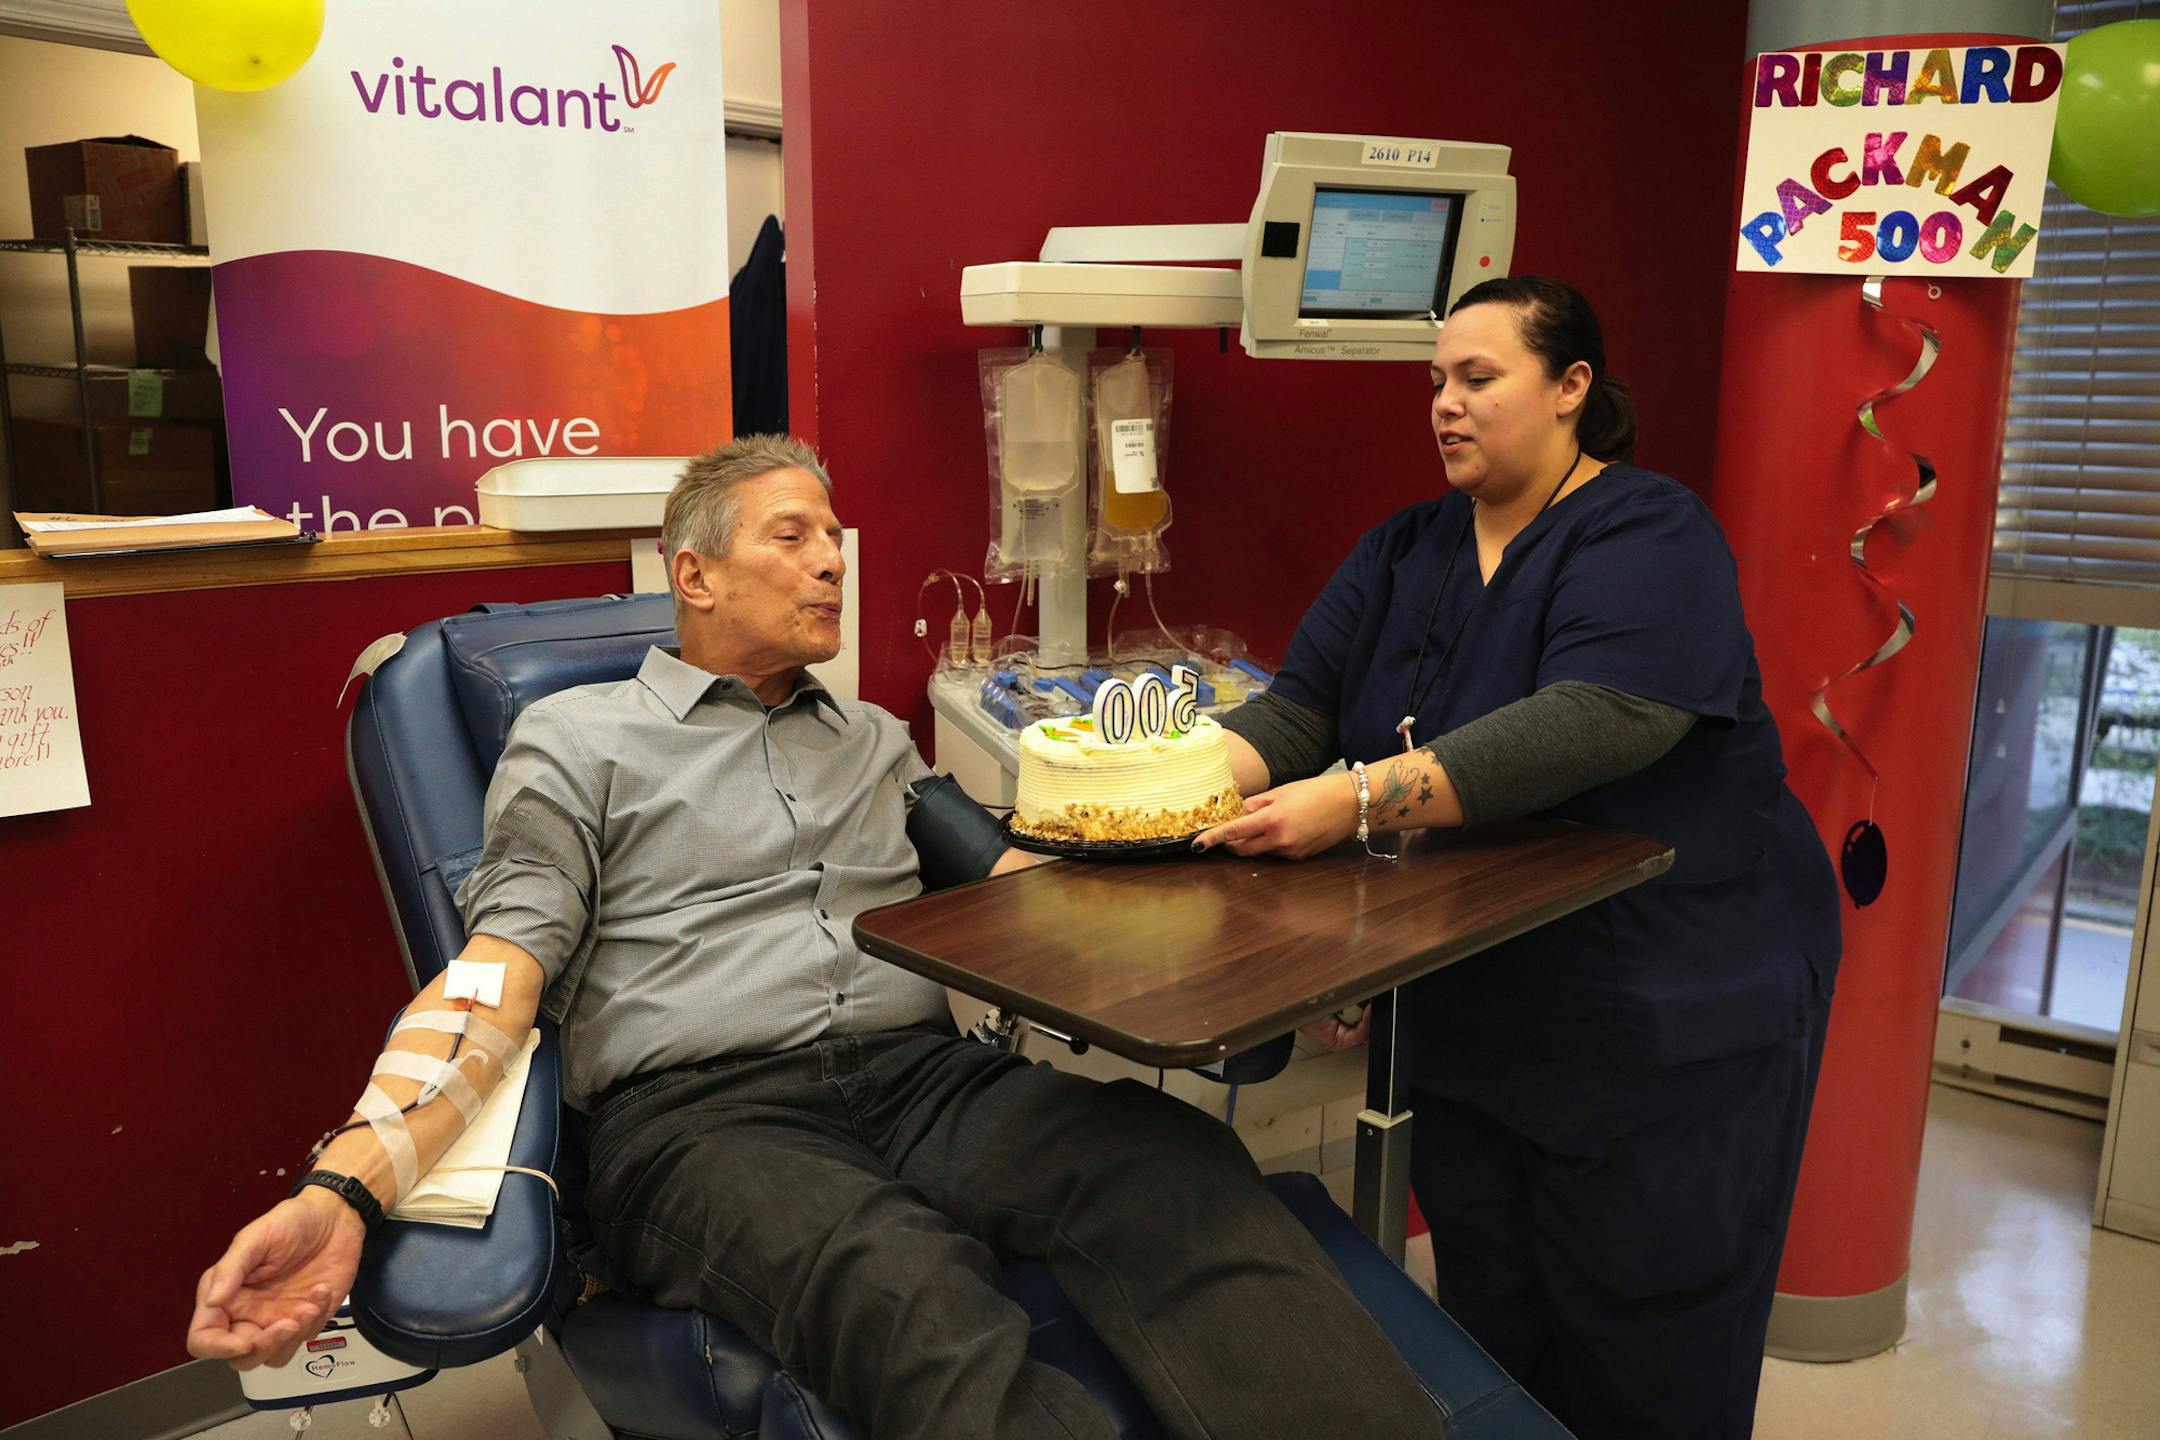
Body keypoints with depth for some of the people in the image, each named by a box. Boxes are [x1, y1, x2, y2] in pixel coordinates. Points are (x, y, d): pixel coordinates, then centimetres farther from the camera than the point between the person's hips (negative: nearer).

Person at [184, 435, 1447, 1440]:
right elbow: (508, 961, 0)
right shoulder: (580, 735, 13)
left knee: (1177, 1168, -29)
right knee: (920, 1302, -38)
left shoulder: (878, 742, 27)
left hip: (927, 1074, 5)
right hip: (702, 1112, -4)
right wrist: (349, 1187, -18)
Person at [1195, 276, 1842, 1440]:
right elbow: (1296, 710, -1)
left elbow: (1592, 724, -29)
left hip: (1669, 1015, -5)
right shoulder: (1404, 552, 8)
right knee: (1485, 1340, 18)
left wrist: (1359, 801, -37)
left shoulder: (1646, 536, -12)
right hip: (1470, 1018, 6)